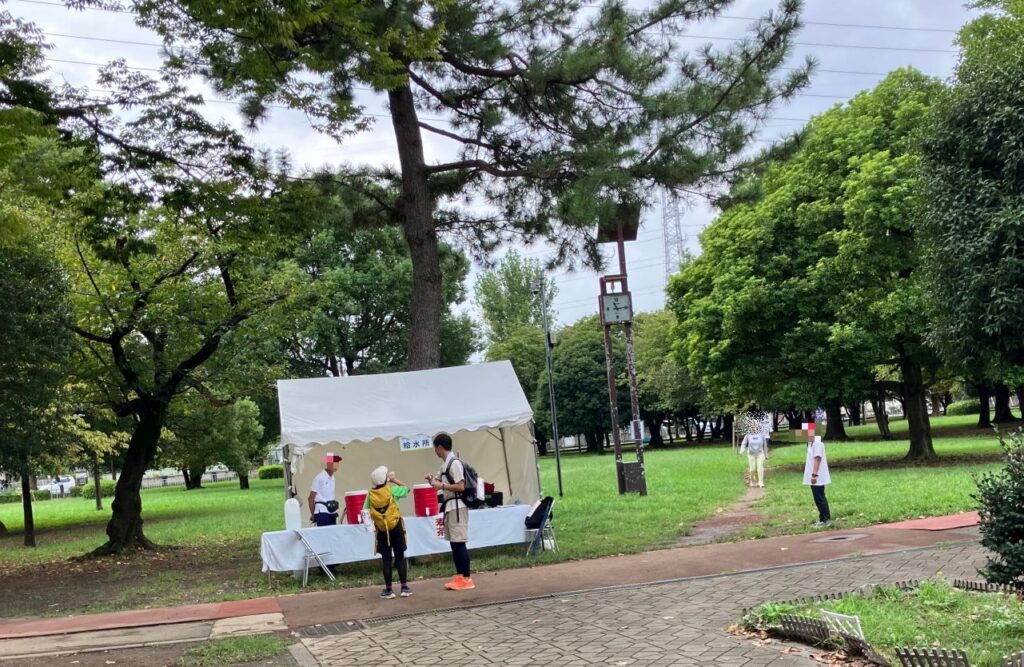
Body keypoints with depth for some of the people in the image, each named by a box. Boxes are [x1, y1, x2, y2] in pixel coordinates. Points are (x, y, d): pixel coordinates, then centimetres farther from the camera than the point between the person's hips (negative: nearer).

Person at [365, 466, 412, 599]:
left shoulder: (370, 494, -3)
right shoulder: (391, 490, -7)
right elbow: (407, 489, 9)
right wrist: (394, 479, 18)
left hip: (382, 530, 2)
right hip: (396, 527, -1)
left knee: (386, 559, 6)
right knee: (400, 557, 7)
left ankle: (388, 590, 10)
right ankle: (405, 588, 8)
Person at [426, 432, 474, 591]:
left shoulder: (454, 463, -14)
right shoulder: (445, 464, 14)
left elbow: (461, 487, -19)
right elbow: (440, 482, 25)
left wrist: (442, 486, -16)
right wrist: (433, 480, 5)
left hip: (457, 506, -9)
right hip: (449, 506, 9)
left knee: (460, 543, -7)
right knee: (453, 543, 11)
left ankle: (466, 579, -4)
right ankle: (459, 576, 17)